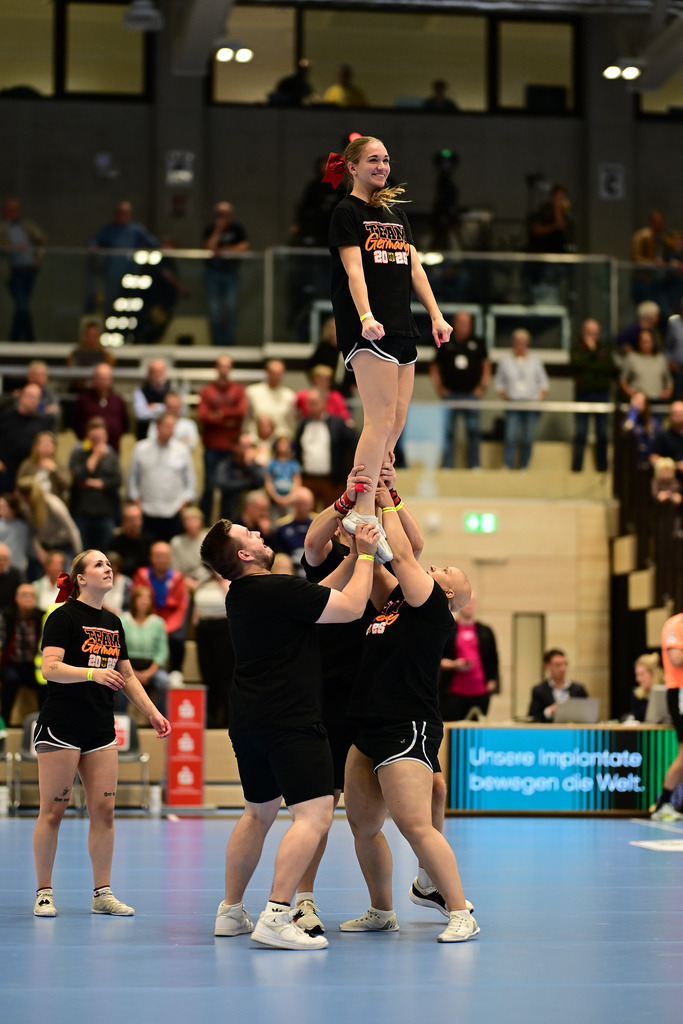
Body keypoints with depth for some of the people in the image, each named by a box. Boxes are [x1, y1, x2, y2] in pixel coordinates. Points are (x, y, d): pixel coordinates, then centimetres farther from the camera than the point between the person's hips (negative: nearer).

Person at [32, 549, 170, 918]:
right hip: (61, 727, -6)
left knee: (104, 810, 2)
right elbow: (50, 667, -20)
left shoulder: (113, 623, 14)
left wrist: (153, 713, 16)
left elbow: (127, 676, 22)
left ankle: (103, 894, 9)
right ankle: (44, 893, 7)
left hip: (101, 730, 6)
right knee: (53, 810, -2)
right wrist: (93, 673, -32)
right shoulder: (64, 617, -8)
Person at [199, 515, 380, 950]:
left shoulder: (242, 594, 12)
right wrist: (365, 555, 1)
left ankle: (231, 912, 28)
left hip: (248, 720, 9)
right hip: (290, 721, -9)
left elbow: (322, 592, 21)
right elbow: (351, 606, -10)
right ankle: (276, 917, -22)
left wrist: (356, 553, 20)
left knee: (259, 813, 22)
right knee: (315, 815, -12)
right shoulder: (280, 589, -16)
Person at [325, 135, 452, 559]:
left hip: (402, 327, 8)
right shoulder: (347, 212, -2)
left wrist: (436, 315, 10)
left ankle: (376, 502, 9)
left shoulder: (396, 213, 20)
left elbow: (414, 267, 18)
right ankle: (362, 513, -15)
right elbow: (354, 269, -13)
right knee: (381, 418, -15)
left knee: (396, 422, 4)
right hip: (369, 330, -8)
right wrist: (366, 316, -26)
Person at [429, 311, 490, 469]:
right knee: (448, 430, -2)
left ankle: (474, 465, 4)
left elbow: (486, 367, 13)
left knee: (474, 430, -1)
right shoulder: (445, 344, 7)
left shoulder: (478, 344, 9)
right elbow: (434, 367, 12)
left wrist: (482, 387, 3)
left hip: (471, 394, 0)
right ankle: (447, 465, 1)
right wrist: (439, 388, 3)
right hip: (450, 394, 0)